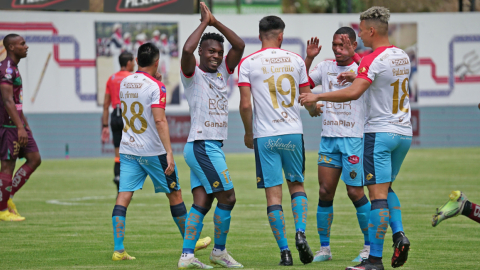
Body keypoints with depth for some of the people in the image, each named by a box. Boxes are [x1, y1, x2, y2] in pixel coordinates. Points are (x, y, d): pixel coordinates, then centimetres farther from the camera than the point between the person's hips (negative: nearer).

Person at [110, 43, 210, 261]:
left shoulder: (124, 83, 6)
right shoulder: (156, 87, -13)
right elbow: (160, 121, -21)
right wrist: (169, 153, -23)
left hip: (127, 150, 5)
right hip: (152, 151, -5)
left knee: (124, 196, -1)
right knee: (174, 194, 10)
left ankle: (118, 250, -11)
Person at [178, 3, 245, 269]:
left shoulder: (222, 73, 14)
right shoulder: (192, 74, -6)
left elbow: (239, 46, 6)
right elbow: (187, 50, -26)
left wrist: (215, 22, -1)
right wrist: (204, 23, -15)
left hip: (212, 147, 8)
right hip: (202, 145, -8)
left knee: (202, 202, 3)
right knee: (227, 198, -5)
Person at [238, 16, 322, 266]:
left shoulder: (248, 63, -3)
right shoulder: (295, 60, 3)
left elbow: (245, 105, -8)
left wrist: (248, 133, 8)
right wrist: (314, 110, 33)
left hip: (265, 136, -2)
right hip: (293, 132, 2)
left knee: (273, 193, 2)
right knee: (297, 184, 19)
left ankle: (284, 251, -1)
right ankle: (300, 232, -3)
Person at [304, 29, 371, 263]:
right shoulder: (325, 67, 11)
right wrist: (309, 58, 0)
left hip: (354, 138, -4)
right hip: (329, 138, 5)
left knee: (355, 192, -5)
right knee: (325, 191, 1)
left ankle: (370, 246, 7)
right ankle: (324, 248, 9)